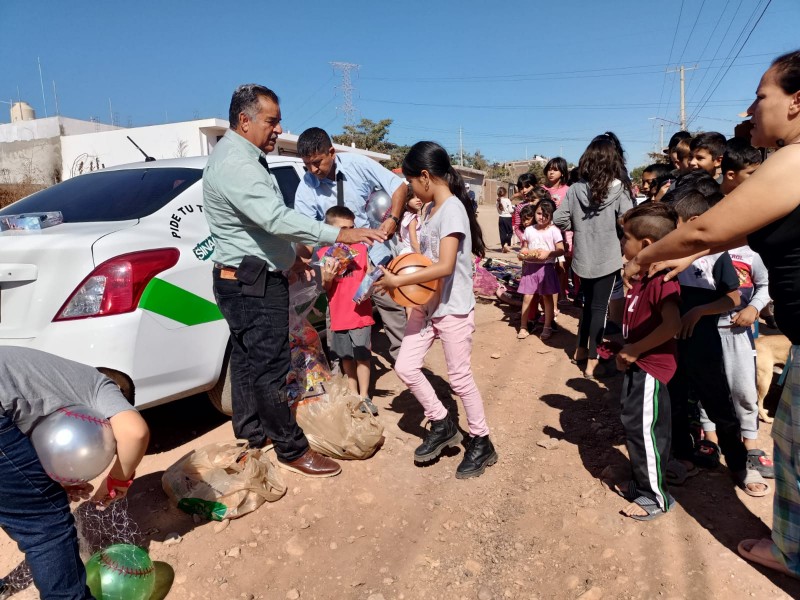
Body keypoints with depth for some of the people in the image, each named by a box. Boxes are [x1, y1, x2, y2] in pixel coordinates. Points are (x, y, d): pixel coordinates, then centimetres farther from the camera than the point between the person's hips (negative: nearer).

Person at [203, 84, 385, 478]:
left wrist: (289, 256, 22)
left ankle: (251, 438, 31)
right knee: (270, 368, -2)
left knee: (248, 363, 17)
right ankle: (292, 450, 9)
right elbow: (276, 218, -32)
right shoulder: (236, 164, -20)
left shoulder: (240, 157, 16)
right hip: (253, 283, -11)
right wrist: (338, 235, -33)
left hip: (246, 280, 11)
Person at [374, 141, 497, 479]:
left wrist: (398, 281, -23)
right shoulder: (431, 208, 9)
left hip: (453, 309, -8)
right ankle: (442, 425, 25)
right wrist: (404, 278, -1)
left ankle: (482, 444, 23)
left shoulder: (452, 208, -19)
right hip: (426, 305, 9)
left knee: (459, 378, 3)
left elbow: (444, 266, -28)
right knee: (405, 367, 6)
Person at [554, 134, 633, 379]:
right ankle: (591, 363, 11)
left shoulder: (575, 189, -5)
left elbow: (559, 220, -4)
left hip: (583, 257, 3)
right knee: (599, 307, 5)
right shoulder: (618, 189, -12)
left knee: (588, 303, 21)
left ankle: (580, 351, 34)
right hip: (607, 258, -3)